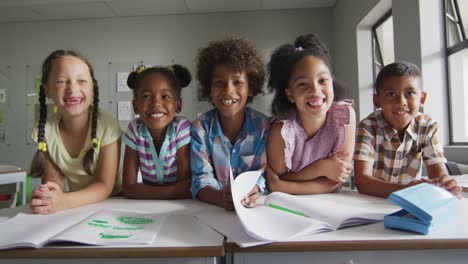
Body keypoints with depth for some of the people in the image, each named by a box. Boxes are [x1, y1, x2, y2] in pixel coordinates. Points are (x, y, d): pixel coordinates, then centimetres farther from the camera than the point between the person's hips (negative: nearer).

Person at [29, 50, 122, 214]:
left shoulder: (107, 125, -17)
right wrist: (46, 198, -26)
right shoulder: (45, 129, -7)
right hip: (70, 210, 3)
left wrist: (64, 201, -31)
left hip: (109, 203, -3)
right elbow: (53, 179, -4)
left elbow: (104, 185, -16)